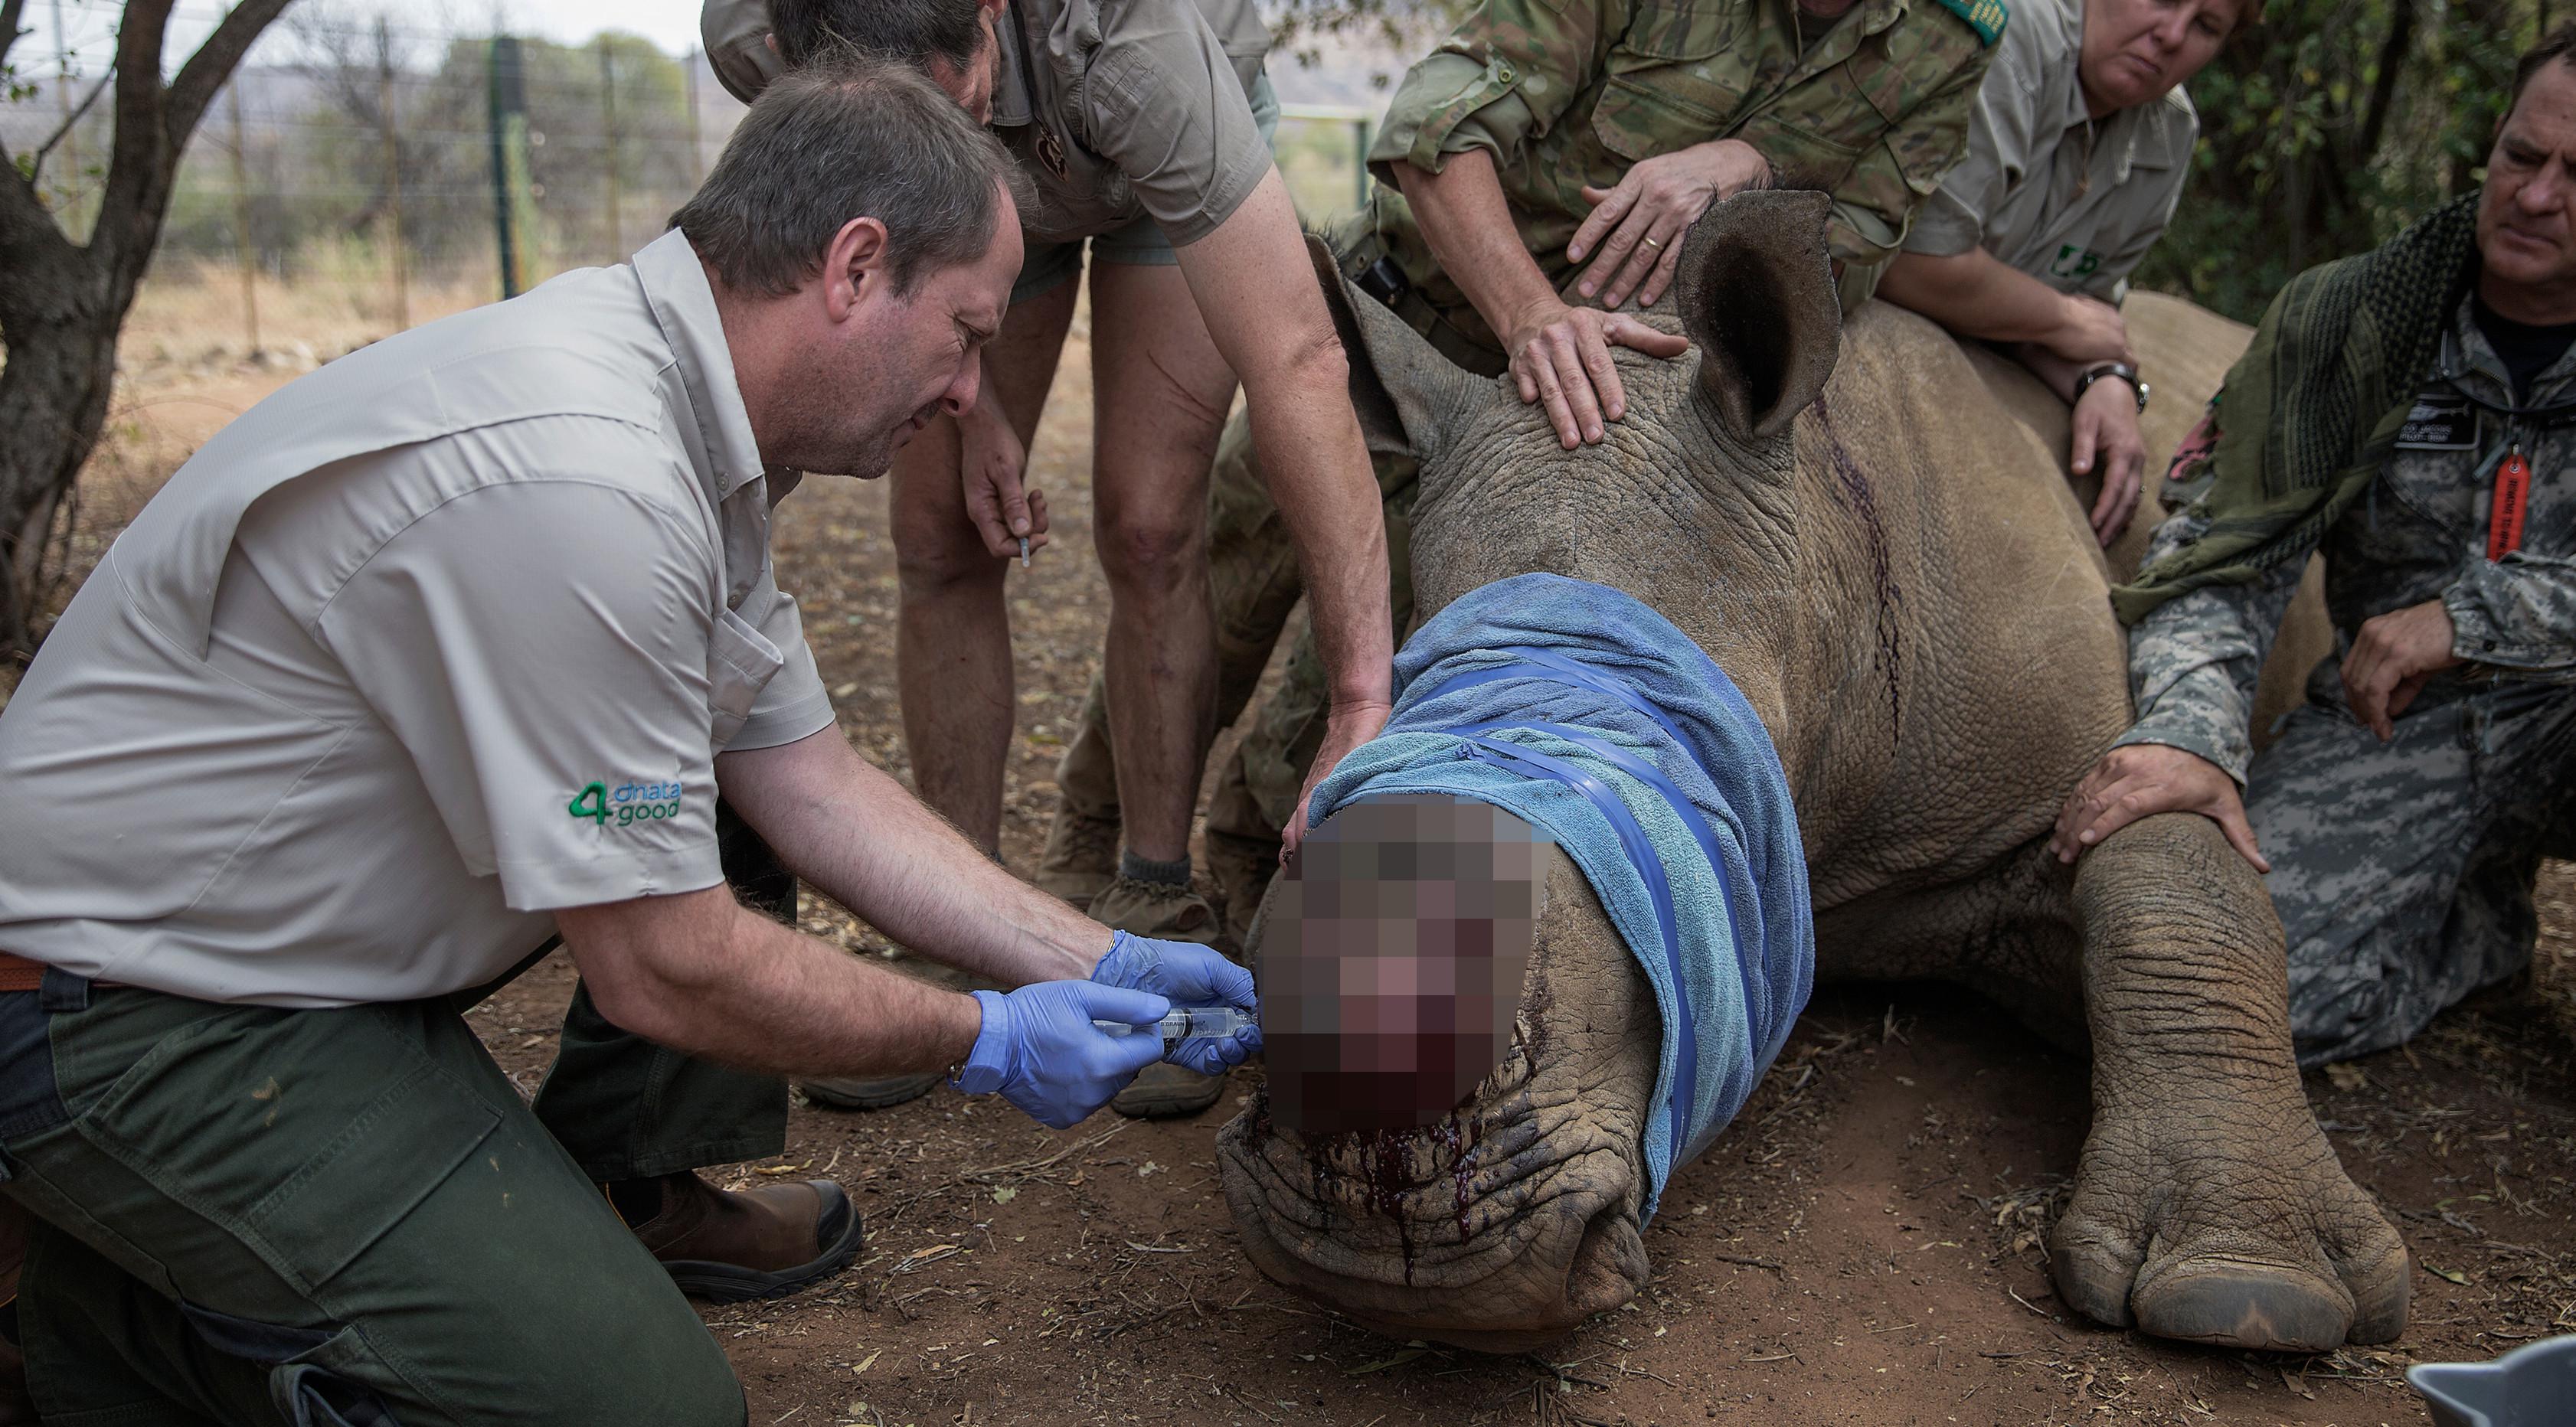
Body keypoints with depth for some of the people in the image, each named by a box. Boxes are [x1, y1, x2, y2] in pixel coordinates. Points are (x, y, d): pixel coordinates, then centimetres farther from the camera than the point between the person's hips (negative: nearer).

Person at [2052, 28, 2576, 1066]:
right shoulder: (2348, 320, -4)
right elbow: (2223, 553, -11)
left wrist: (2474, 612, -24)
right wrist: (2190, 727, -29)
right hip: (2391, 727, 2)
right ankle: (2480, 922, 9)